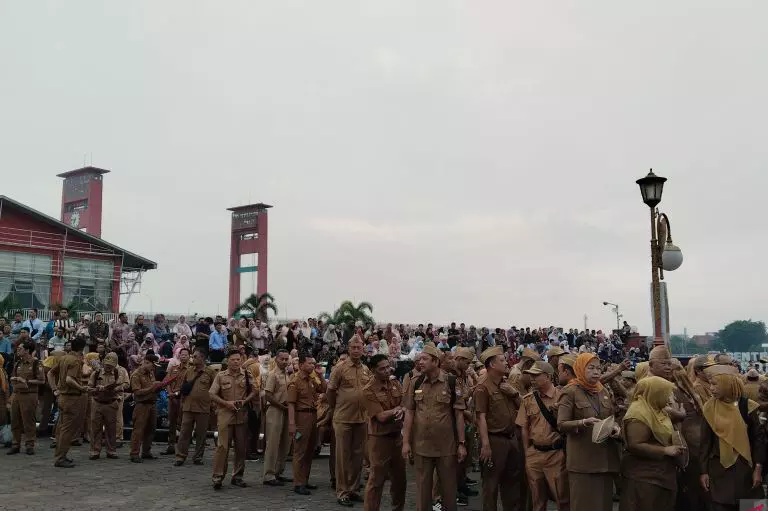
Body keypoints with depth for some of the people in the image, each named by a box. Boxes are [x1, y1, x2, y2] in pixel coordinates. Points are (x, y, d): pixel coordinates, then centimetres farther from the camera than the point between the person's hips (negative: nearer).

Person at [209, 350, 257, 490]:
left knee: (241, 447, 7)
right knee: (222, 446, -7)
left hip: (242, 415, 2)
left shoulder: (247, 375, 7)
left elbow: (253, 391, 12)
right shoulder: (220, 376, 3)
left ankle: (237, 476, 19)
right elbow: (212, 395, 1)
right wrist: (226, 403, -11)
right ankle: (218, 476, 0)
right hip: (225, 414, -2)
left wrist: (245, 401, -6)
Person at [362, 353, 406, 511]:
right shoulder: (369, 391, -15)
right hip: (380, 439, -6)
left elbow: (406, 407, 2)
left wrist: (401, 411, -21)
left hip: (398, 436, 6)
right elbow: (381, 416, -21)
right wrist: (398, 409, -10)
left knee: (399, 477, 17)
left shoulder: (396, 384, 5)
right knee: (376, 479, 2)